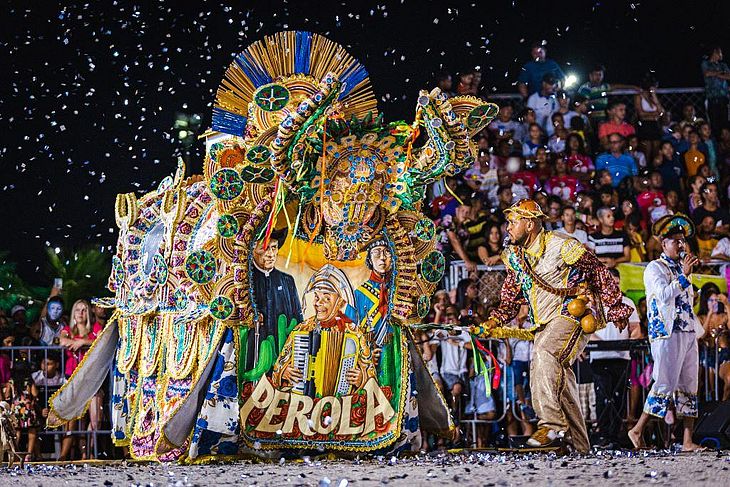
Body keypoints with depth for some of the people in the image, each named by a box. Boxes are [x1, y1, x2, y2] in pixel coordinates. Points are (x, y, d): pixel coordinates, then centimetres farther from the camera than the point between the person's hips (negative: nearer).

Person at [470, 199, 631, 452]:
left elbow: (598, 271, -4)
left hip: (573, 313, -8)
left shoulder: (561, 246, -11)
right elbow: (510, 300, 18)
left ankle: (552, 424, -36)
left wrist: (615, 308, 0)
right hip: (545, 324, 8)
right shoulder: (514, 256, 11)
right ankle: (579, 446, 10)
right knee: (560, 377, 4)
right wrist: (492, 323, 2)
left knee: (544, 353, -31)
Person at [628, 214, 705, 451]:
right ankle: (638, 430, -2)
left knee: (689, 386, 2)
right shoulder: (655, 268, -2)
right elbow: (664, 294, -19)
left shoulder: (681, 268, 22)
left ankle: (688, 441, 1)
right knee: (665, 383, -11)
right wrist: (684, 276, -20)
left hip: (688, 333, 8)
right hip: (667, 333, -8)